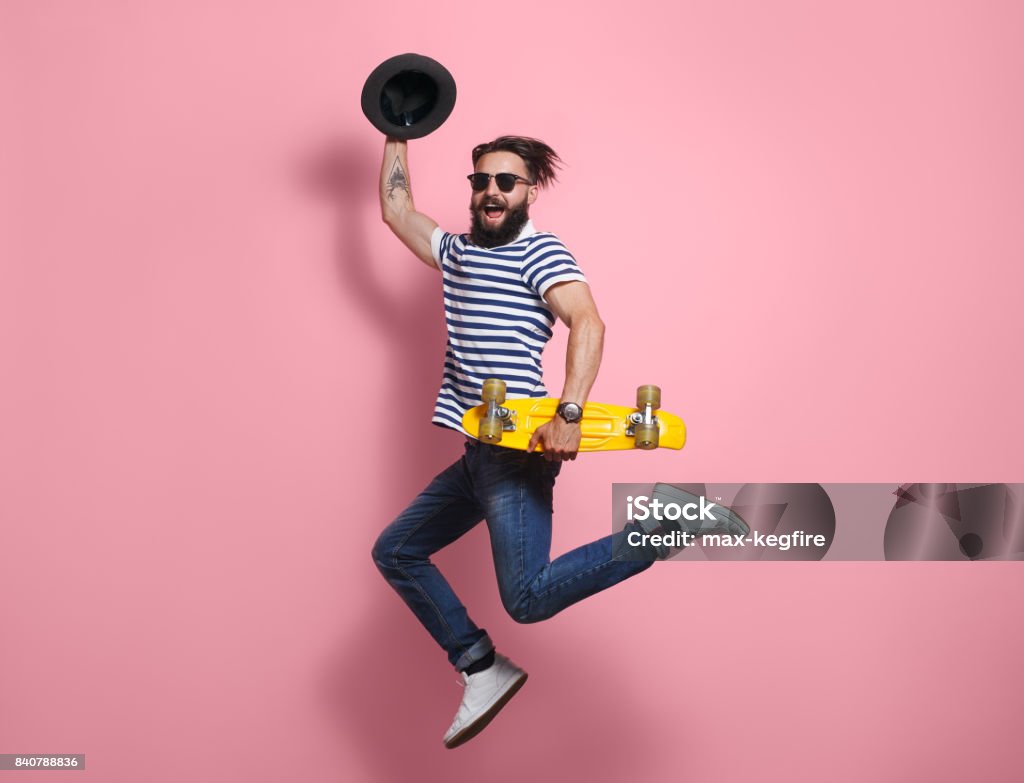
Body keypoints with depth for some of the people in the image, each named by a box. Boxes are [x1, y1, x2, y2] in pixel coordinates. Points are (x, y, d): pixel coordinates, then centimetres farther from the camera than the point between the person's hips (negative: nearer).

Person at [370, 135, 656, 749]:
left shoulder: (540, 251, -5)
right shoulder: (458, 251, 19)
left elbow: (588, 322, -20)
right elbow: (397, 209, 30)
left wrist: (568, 414, -32)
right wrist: (398, 137, 29)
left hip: (517, 451, -9)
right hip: (478, 455, 9)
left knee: (528, 599, -18)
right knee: (395, 552, 14)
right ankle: (482, 669, 14)